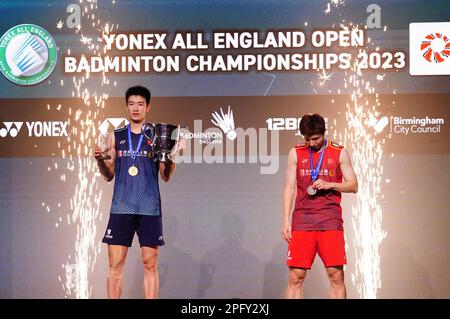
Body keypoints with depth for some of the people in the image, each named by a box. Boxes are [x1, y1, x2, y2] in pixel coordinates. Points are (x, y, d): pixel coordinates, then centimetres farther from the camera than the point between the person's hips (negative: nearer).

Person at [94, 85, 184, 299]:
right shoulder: (116, 137, 9)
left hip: (149, 208, -1)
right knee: (115, 265, 0)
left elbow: (166, 177, 4)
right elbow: (109, 176, 12)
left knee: (150, 265, 1)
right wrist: (100, 160, -7)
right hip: (121, 207, 1)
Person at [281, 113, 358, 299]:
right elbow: (289, 188, 8)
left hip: (330, 220, -1)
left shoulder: (339, 153, 6)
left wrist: (329, 185, -11)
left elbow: (353, 186, 7)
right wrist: (286, 221, 1)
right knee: (296, 276, -3)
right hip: (302, 219, 1)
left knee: (336, 275, -5)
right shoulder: (296, 153, 9)